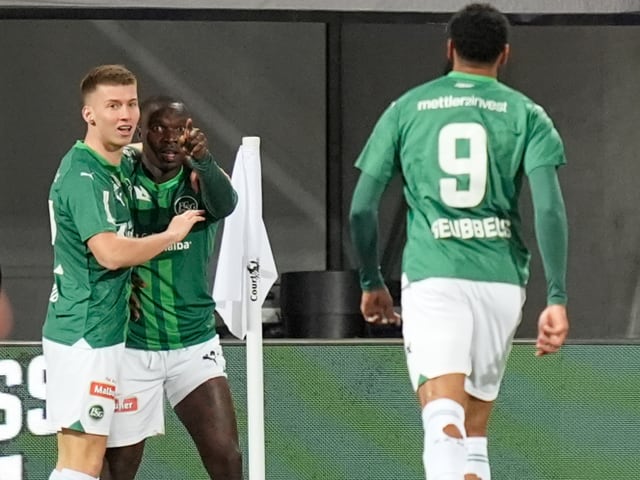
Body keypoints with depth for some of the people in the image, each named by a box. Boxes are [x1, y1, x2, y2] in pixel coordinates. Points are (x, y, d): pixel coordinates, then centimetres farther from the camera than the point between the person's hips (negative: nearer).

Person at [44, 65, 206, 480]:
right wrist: (171, 235, -13)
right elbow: (110, 252, -27)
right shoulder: (84, 176, -16)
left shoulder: (110, 167, 14)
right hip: (86, 337, -10)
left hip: (99, 333, 10)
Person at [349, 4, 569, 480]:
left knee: (444, 423, -15)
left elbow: (362, 208, 7)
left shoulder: (406, 109, 9)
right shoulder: (526, 114, 7)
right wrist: (557, 300, -6)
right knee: (474, 431, 16)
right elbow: (550, 208, -5)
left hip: (432, 277, -2)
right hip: (502, 280, 2)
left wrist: (372, 283, 20)